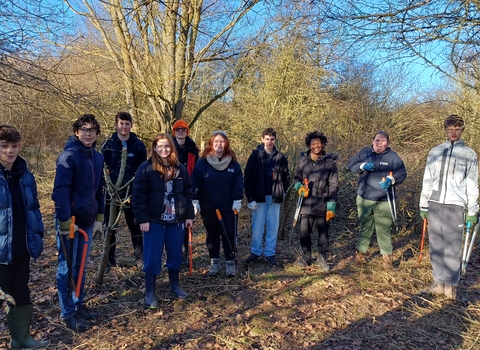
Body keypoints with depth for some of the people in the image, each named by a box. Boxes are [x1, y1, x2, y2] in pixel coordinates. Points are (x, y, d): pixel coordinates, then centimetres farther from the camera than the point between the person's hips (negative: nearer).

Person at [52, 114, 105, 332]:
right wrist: (65, 222, -21)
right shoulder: (68, 156, -16)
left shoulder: (98, 157, 7)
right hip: (69, 221, -7)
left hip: (87, 221, 7)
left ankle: (79, 305, 31)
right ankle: (68, 313, 16)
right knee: (67, 267, 4)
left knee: (81, 266, 16)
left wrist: (99, 217, 12)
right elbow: (60, 192, -20)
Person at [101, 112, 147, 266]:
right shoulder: (108, 144, 0)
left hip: (132, 190, 0)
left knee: (134, 222, 6)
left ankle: (139, 253, 18)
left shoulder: (138, 145, 1)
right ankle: (110, 255, 21)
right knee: (110, 223, 9)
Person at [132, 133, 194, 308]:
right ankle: (149, 292, 19)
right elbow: (139, 196, -10)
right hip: (154, 220, -4)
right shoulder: (146, 168, -8)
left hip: (176, 220, 4)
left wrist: (189, 215, 6)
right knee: (152, 257, 4)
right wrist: (142, 219, -14)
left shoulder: (180, 169, 5)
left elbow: (187, 193, 10)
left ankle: (174, 285, 35)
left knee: (175, 254, 15)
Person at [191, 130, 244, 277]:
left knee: (229, 234, 5)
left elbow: (238, 182, 1)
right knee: (212, 234, 12)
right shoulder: (202, 162, -5)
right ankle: (214, 261, 25)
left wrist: (237, 200, -4)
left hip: (228, 206, 0)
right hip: (208, 206, 0)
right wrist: (195, 201, -8)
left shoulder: (233, 162, -1)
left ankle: (230, 262, 17)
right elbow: (195, 183, -4)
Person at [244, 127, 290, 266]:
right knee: (257, 227, 4)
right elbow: (248, 177, -5)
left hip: (274, 198, 2)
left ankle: (269, 254, 21)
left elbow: (286, 176, 15)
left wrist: (282, 191, 5)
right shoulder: (255, 156, -3)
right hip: (259, 197, -2)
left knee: (273, 227, 8)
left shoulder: (281, 157, 4)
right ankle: (256, 252, 22)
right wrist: (250, 198, -9)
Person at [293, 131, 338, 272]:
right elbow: (296, 178, 15)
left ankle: (321, 257, 28)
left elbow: (333, 186, -2)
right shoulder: (303, 160, 2)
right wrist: (300, 187, -7)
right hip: (306, 203, 2)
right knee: (304, 232, 8)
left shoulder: (329, 162, -3)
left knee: (323, 232, 8)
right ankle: (306, 257, 28)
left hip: (322, 204, -1)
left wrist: (331, 207, -5)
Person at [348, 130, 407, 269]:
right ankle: (360, 254, 24)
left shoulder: (393, 157, -2)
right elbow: (351, 165, 4)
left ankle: (386, 256, 19)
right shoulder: (364, 152, 3)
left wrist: (392, 179, -21)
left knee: (384, 229, 4)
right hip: (364, 199, 2)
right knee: (365, 228, 14)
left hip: (384, 201, -2)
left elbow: (402, 174, -1)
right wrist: (363, 166, -15)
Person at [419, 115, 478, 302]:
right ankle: (438, 283, 18)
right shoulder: (435, 152, 10)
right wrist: (423, 206, 10)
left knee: (452, 248, -1)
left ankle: (451, 287, 11)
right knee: (436, 246, 7)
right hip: (434, 205, 3)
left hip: (455, 206, -3)